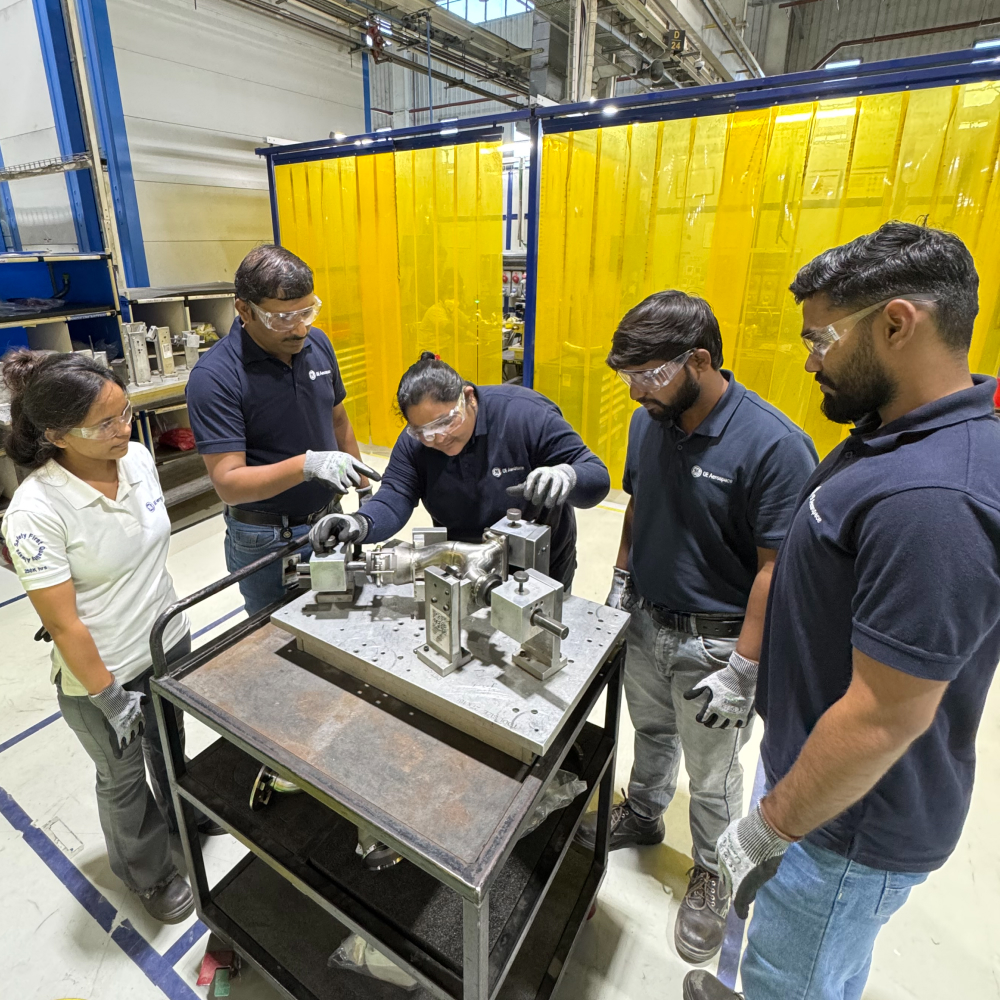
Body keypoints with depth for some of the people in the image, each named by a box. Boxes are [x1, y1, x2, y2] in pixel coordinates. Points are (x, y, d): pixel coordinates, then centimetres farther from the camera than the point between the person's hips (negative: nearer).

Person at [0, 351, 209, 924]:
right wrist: (109, 698, -15)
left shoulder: (138, 458, -12)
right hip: (101, 672, -5)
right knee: (124, 778, 21)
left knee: (170, 744, 30)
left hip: (169, 640, 5)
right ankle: (150, 872, 49)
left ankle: (184, 820, 59)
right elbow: (62, 623, -22)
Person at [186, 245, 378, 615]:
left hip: (329, 520, 5)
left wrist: (364, 489, 13)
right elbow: (228, 482, -24)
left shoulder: (317, 344, -3)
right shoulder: (214, 376, -21)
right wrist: (306, 465, -38)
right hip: (266, 541, -5)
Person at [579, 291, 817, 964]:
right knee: (651, 732, 27)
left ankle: (714, 875, 42)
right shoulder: (649, 422, -5)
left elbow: (777, 569, -22)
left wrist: (741, 670, -20)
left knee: (711, 774, 15)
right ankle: (642, 815, 54)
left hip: (715, 640, -5)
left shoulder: (774, 446, -25)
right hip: (647, 621, 6)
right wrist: (622, 579, 10)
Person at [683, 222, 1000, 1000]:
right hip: (810, 758, 8)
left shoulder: (930, 499, -34)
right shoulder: (901, 435, 0)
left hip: (849, 819, -8)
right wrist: (743, 671, 17)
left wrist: (769, 831, -17)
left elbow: (884, 716, -30)